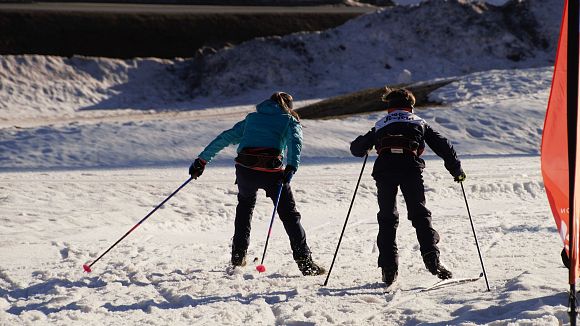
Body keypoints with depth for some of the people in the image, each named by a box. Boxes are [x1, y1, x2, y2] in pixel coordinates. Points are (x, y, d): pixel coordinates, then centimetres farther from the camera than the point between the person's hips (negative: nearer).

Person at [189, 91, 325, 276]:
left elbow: (225, 138, 25)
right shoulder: (289, 121, 17)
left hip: (245, 169, 3)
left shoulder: (252, 118, 28)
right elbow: (295, 142, -5)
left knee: (245, 205, 31)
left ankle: (238, 256, 29)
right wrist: (291, 167, -20)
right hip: (271, 171, -3)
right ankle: (305, 263, 1)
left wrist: (202, 160, 27)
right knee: (289, 215, 9)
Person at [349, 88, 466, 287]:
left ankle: (388, 269, 2)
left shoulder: (380, 126, 26)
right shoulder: (419, 123, 25)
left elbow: (357, 148, 27)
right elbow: (443, 146, 18)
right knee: (420, 214, 3)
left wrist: (364, 146, 51)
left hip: (384, 168, 1)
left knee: (387, 218, 9)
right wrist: (456, 170, 24)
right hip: (410, 167, -1)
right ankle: (431, 258, -15)